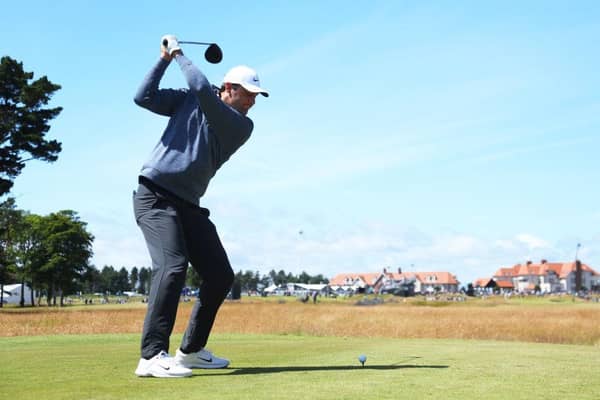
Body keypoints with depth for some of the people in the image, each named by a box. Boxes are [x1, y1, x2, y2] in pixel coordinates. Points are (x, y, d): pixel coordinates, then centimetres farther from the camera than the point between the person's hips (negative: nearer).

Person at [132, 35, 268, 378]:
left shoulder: (243, 125, 3)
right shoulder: (188, 101, 5)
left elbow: (203, 89, -13)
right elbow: (144, 98, -2)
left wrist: (179, 53, -5)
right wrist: (165, 59, -4)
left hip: (189, 205, 5)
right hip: (155, 195, -5)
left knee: (221, 276, 3)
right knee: (173, 266, -25)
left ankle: (192, 350, 18)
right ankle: (152, 357, -26)